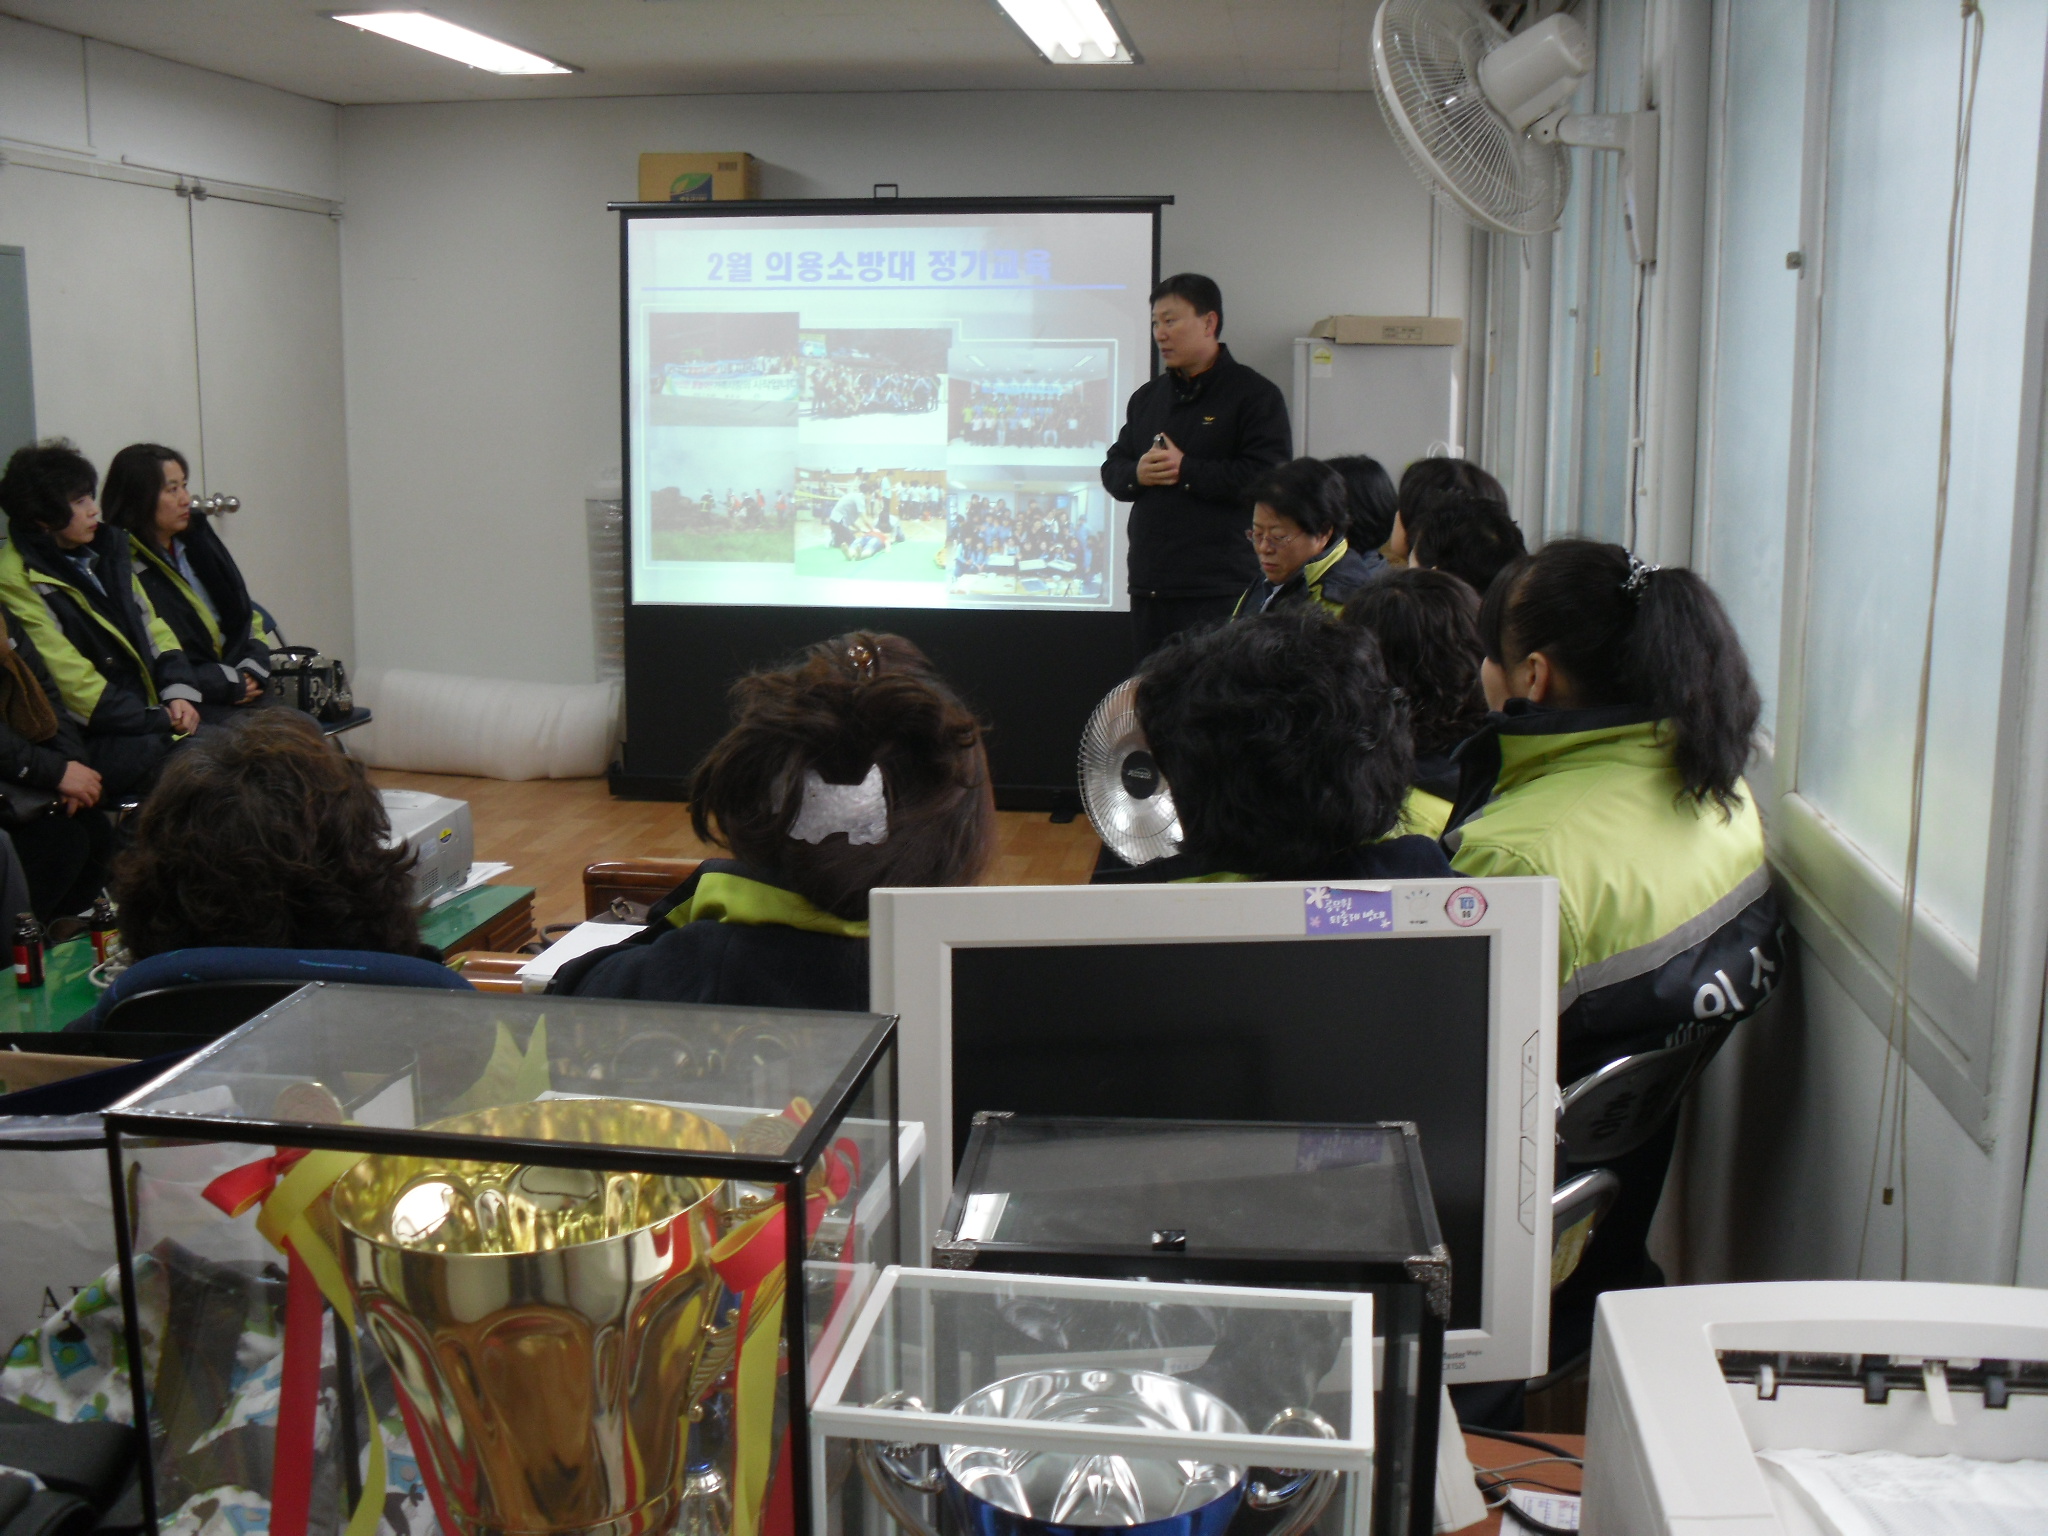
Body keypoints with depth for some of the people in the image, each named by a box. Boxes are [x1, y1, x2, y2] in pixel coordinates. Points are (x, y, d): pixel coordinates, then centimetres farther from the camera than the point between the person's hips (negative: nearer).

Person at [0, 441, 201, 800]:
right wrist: (160, 721, -16)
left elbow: (151, 625, 18)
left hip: (151, 714, 8)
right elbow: (72, 680, -14)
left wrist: (178, 690, 0)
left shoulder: (105, 546, 15)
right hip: (92, 739, -8)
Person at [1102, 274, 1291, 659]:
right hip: (1149, 585, 7)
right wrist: (1137, 474, -4)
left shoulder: (1255, 394, -3)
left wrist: (1186, 470, -14)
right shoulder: (1148, 397, 20)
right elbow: (1112, 469, 20)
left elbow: (1266, 478, -15)